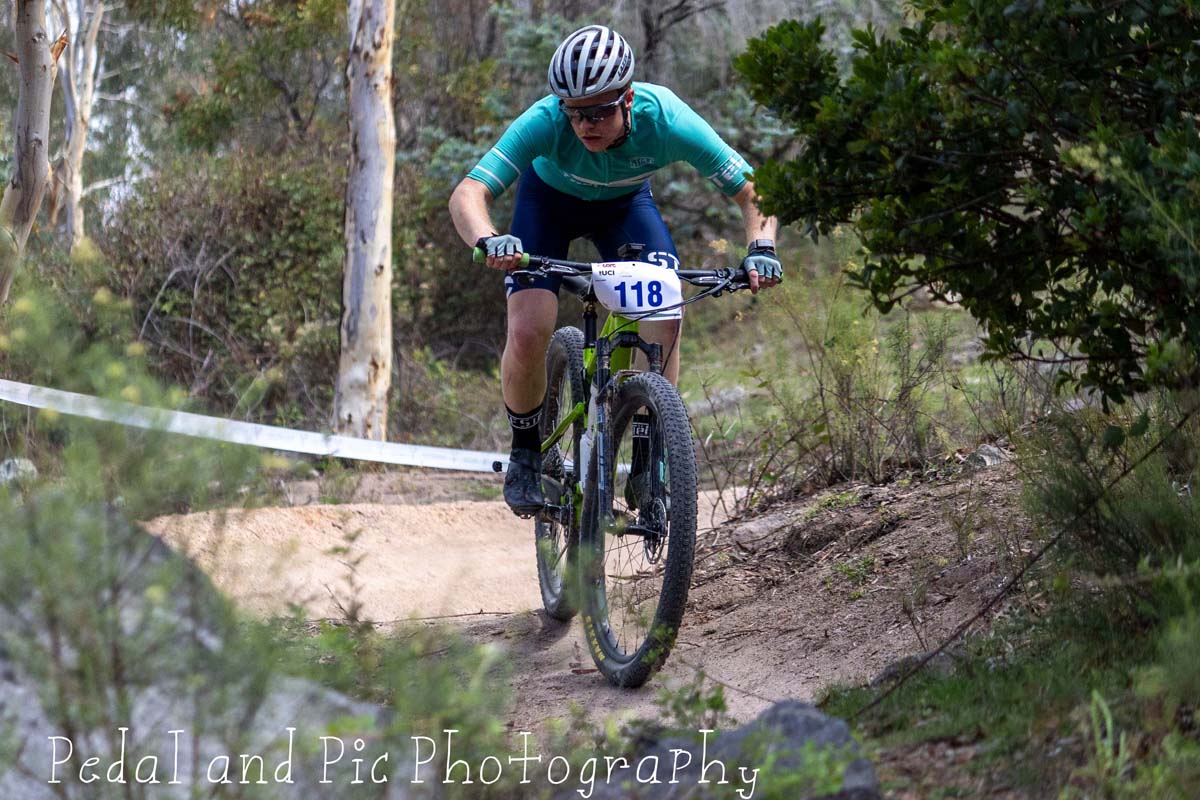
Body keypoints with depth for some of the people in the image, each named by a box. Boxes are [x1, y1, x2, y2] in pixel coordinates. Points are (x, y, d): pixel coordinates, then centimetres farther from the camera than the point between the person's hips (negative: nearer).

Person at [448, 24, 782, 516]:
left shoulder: (666, 120, -36)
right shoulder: (545, 121, -38)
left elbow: (751, 191, -28)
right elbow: (467, 195, -44)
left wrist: (761, 247, -47)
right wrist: (488, 240, -65)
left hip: (625, 203, 1)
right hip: (548, 200, -1)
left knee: (663, 314, -22)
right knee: (528, 333, -20)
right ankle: (525, 450, 7)